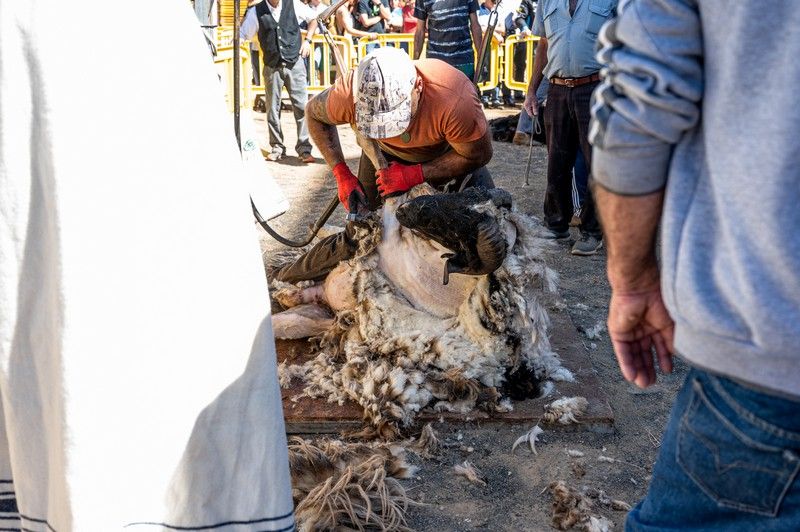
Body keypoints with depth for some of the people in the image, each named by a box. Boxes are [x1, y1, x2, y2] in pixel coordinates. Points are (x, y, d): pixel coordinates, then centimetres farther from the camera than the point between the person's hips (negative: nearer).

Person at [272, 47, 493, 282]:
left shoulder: (455, 100, -45)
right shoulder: (349, 95, -37)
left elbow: (478, 155, -24)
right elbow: (315, 113, -10)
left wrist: (415, 174, -31)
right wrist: (342, 173, -18)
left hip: (450, 152, 0)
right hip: (384, 153, 0)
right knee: (359, 237, -3)